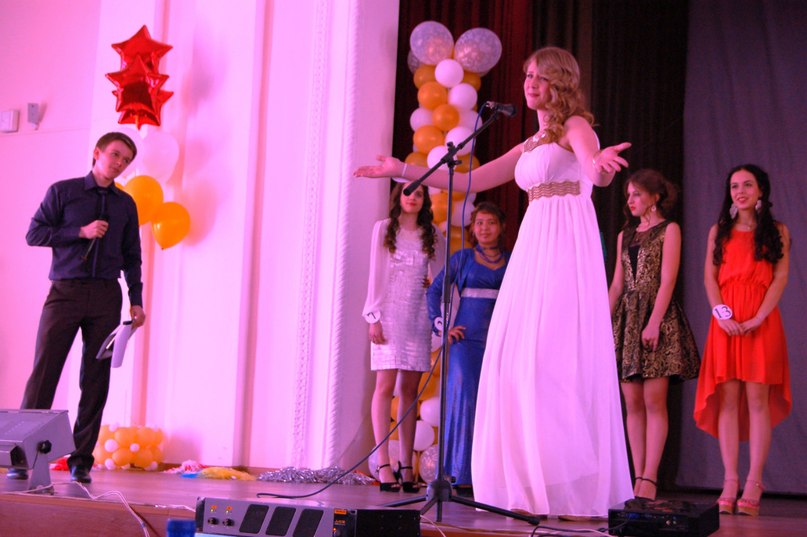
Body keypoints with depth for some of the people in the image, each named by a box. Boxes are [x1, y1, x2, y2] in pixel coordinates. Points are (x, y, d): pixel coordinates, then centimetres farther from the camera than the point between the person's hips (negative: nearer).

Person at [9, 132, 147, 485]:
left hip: (106, 296, 3)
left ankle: (81, 461, 4)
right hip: (65, 292, -3)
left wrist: (136, 300, 7)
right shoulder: (63, 191, 8)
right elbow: (34, 233, 1)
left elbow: (132, 257, 17)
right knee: (43, 372, -8)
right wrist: (81, 232, -9)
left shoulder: (125, 204, 16)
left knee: (96, 381, 0)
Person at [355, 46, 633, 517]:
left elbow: (597, 168, -20)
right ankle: (532, 485, 3)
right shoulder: (529, 146, 24)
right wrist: (403, 170, 25)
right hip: (532, 248, 8)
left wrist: (599, 164, -46)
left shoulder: (575, 126, 2)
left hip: (567, 247, -8)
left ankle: (573, 488, -11)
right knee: (519, 359, 1)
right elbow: (471, 180, 27)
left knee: (556, 358, -14)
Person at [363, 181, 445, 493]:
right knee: (386, 385, -11)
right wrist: (374, 316, -4)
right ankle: (384, 464, -14)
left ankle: (406, 465, 1)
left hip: (418, 315, 3)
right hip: (390, 312, -3)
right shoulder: (384, 228, 8)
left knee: (410, 388, 1)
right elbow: (375, 273, 4)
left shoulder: (432, 235, 14)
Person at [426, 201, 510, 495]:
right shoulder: (462, 258, 7)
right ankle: (462, 477, -4)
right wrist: (442, 326, 0)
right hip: (468, 340, -2)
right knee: (465, 400, -8)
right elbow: (434, 291, 9)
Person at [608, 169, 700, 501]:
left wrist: (654, 322, -18)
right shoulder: (625, 236, 19)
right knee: (633, 404, 2)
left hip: (656, 315, -6)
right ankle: (638, 478, 2)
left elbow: (667, 280, -8)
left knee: (654, 401, -9)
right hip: (626, 318, 6)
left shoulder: (669, 230, 2)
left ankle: (650, 477, -12)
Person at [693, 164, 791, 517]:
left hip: (763, 323, -2)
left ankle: (753, 485, -8)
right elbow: (709, 277, 8)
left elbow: (780, 278, 1)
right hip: (726, 323, 2)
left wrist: (758, 318, -12)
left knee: (757, 398, -7)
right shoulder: (719, 232, 16)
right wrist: (721, 314, -9)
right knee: (728, 399, -4)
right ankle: (730, 483, -5)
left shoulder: (777, 231, 10)